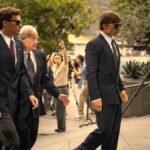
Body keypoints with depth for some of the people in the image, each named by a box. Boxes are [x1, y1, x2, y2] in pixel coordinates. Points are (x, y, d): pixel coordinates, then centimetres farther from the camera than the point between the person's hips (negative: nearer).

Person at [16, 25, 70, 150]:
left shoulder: (40, 55, 7)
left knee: (32, 137, 9)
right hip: (18, 102, -5)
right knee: (23, 139, -5)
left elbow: (45, 80, 10)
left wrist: (58, 94, 1)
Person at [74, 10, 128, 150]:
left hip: (115, 96, 8)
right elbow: (91, 73, -15)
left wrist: (121, 89, 13)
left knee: (113, 133, 8)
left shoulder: (114, 44, 17)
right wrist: (95, 97, -20)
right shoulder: (94, 44, -10)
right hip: (103, 96, -8)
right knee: (104, 130, -9)